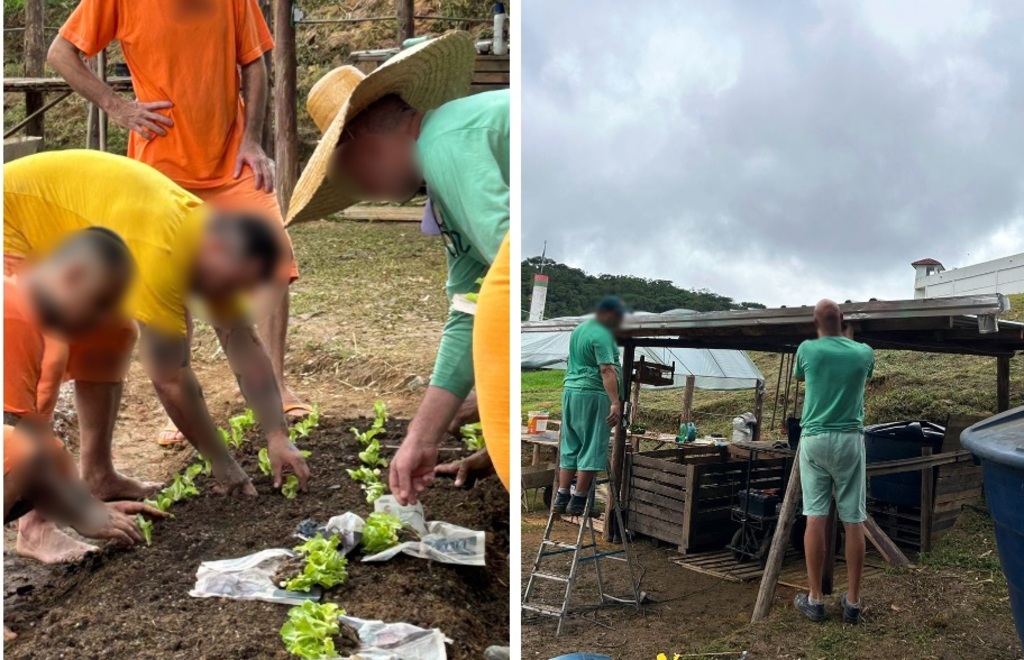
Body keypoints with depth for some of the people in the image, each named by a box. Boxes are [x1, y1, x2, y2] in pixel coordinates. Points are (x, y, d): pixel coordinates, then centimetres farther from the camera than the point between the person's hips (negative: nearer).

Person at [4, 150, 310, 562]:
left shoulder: (213, 235, -7)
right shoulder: (162, 251, -35)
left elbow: (245, 346, -3)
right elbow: (170, 378, -28)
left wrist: (278, 438, -6)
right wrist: (222, 463, -17)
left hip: (53, 231, 9)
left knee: (109, 335, 9)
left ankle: (97, 476, 16)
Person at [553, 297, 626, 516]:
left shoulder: (579, 329, 16)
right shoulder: (601, 335, -14)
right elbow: (606, 370, -23)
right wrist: (615, 402, -28)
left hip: (570, 390, 9)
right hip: (592, 394, -9)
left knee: (570, 447, 12)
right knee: (591, 448, -2)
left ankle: (562, 497, 13)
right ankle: (578, 500, 0)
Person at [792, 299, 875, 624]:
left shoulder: (807, 350, -1)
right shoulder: (864, 353, 3)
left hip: (814, 438, 0)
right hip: (849, 439, 1)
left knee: (816, 517, 0)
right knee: (853, 520, 3)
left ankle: (815, 599, 4)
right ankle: (852, 601, 8)